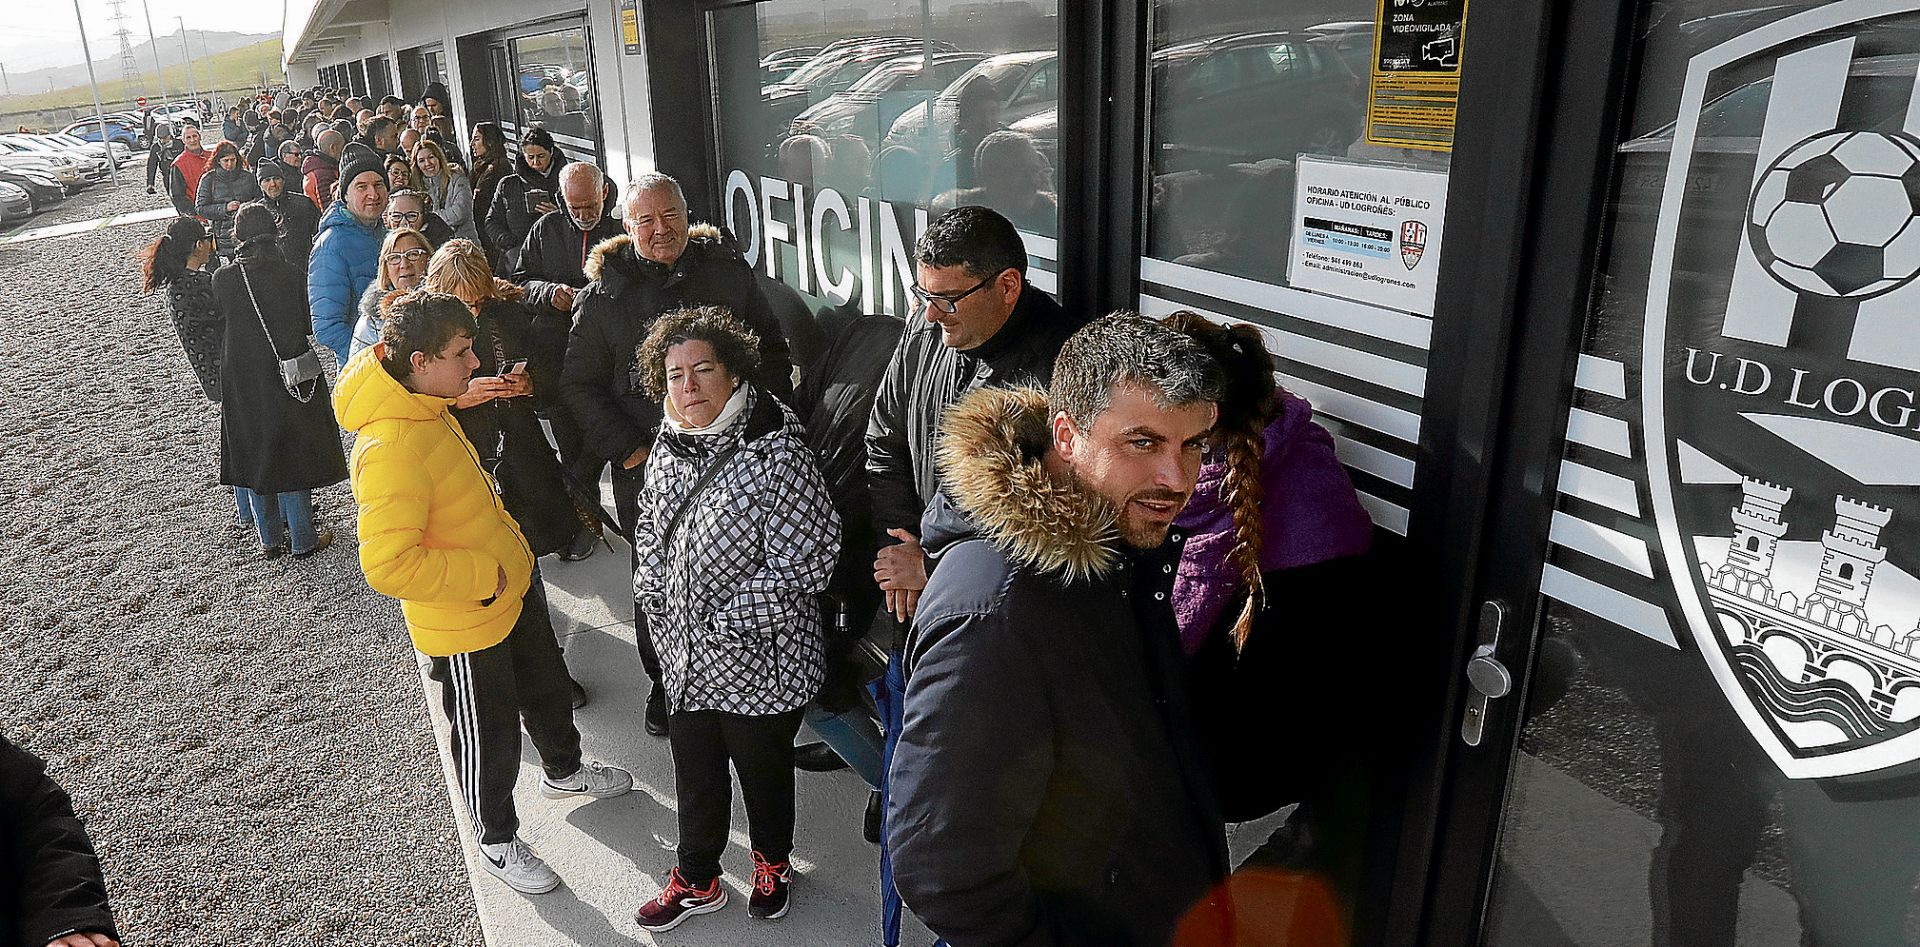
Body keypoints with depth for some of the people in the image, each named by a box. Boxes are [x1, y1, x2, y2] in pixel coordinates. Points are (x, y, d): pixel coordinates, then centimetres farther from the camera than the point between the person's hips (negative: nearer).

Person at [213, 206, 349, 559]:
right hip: (290, 380, -2)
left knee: (254, 455, 15)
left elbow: (220, 318, 6)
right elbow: (307, 323, -4)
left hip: (243, 381, 2)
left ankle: (270, 538, 24)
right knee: (293, 453, 9)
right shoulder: (290, 274, -14)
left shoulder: (223, 278, -8)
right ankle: (302, 540, 14)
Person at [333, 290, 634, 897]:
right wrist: (485, 574, -28)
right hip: (464, 625, -9)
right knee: (489, 738, 13)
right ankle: (498, 843, 38)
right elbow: (388, 566, -36)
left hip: (512, 589, 9)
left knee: (547, 688, 29)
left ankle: (564, 771, 57)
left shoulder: (424, 406, -3)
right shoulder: (389, 450, -33)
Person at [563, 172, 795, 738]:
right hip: (647, 468, 0)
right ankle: (665, 685, 32)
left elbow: (770, 352, 9)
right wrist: (628, 450, -8)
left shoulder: (727, 272, 2)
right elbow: (579, 383, 2)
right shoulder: (604, 293, -1)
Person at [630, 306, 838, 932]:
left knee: (764, 770, 18)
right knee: (695, 771, 22)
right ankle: (696, 882, 45)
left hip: (759, 661, -6)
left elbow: (803, 563, -24)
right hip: (686, 657, 6)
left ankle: (773, 863, 47)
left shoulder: (776, 452, -23)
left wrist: (725, 621, -20)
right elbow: (650, 523, 16)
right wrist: (654, 597, 3)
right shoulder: (671, 443, -1)